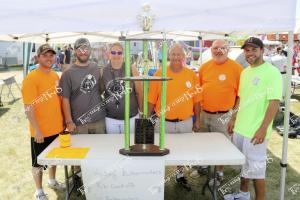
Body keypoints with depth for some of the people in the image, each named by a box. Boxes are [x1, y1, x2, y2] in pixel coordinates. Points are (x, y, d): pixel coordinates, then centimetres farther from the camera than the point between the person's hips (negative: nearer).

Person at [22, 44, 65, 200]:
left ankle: (52, 181, 45)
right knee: (38, 162, 10)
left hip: (57, 128, 7)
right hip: (41, 131, -7)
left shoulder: (55, 76, 5)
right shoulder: (31, 78, -16)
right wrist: (37, 130, -20)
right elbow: (28, 108, -19)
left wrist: (63, 120, 13)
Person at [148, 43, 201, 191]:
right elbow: (151, 100, -3)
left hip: (185, 123, 2)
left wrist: (197, 120, 6)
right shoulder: (159, 74, -7)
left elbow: (196, 99, 3)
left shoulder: (192, 75, -2)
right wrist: (148, 119, -1)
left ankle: (180, 175, 42)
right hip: (163, 123, -2)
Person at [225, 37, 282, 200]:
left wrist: (263, 129, -22)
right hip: (240, 128, 8)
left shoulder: (271, 72, -13)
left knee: (256, 169, 4)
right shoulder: (245, 72, 10)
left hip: (255, 131, -7)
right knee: (243, 164, 21)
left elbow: (274, 102, -18)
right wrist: (234, 118, 17)